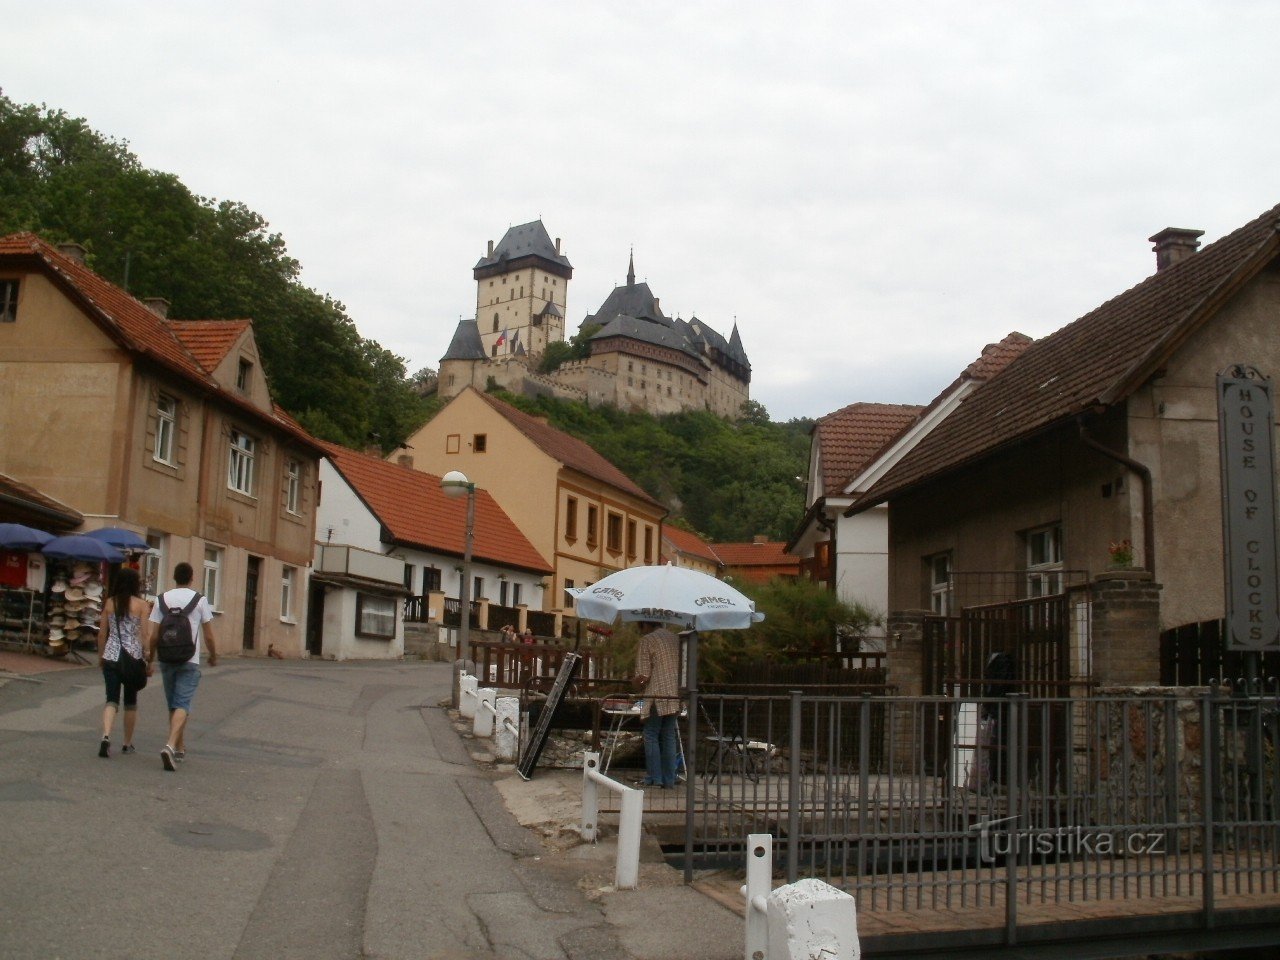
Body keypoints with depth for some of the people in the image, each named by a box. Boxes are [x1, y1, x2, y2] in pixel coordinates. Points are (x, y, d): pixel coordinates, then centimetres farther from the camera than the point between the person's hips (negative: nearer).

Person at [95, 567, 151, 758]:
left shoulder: (109, 603, 3)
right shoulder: (141, 604, -5)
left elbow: (102, 633, 7)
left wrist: (100, 656, 19)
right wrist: (149, 661, -3)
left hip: (111, 656, 2)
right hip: (133, 657, -2)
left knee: (112, 700, 3)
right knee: (131, 702, 12)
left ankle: (106, 736, -20)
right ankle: (127, 743, 21)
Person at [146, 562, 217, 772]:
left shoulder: (162, 599, 3)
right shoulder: (200, 600, -2)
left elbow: (152, 634, 0)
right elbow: (208, 636, 0)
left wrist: (150, 654, 16)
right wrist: (213, 656, 15)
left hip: (167, 660, 3)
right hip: (190, 661, -3)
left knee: (173, 705, 16)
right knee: (182, 705, -6)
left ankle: (180, 749, 25)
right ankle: (171, 746, -26)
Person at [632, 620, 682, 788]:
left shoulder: (646, 641, -5)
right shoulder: (677, 639, 14)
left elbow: (643, 675, -10)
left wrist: (639, 686, 10)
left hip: (657, 695, -6)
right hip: (676, 696, 6)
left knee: (651, 736, 4)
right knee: (669, 736, 11)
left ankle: (654, 778, 1)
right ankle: (669, 779, 11)